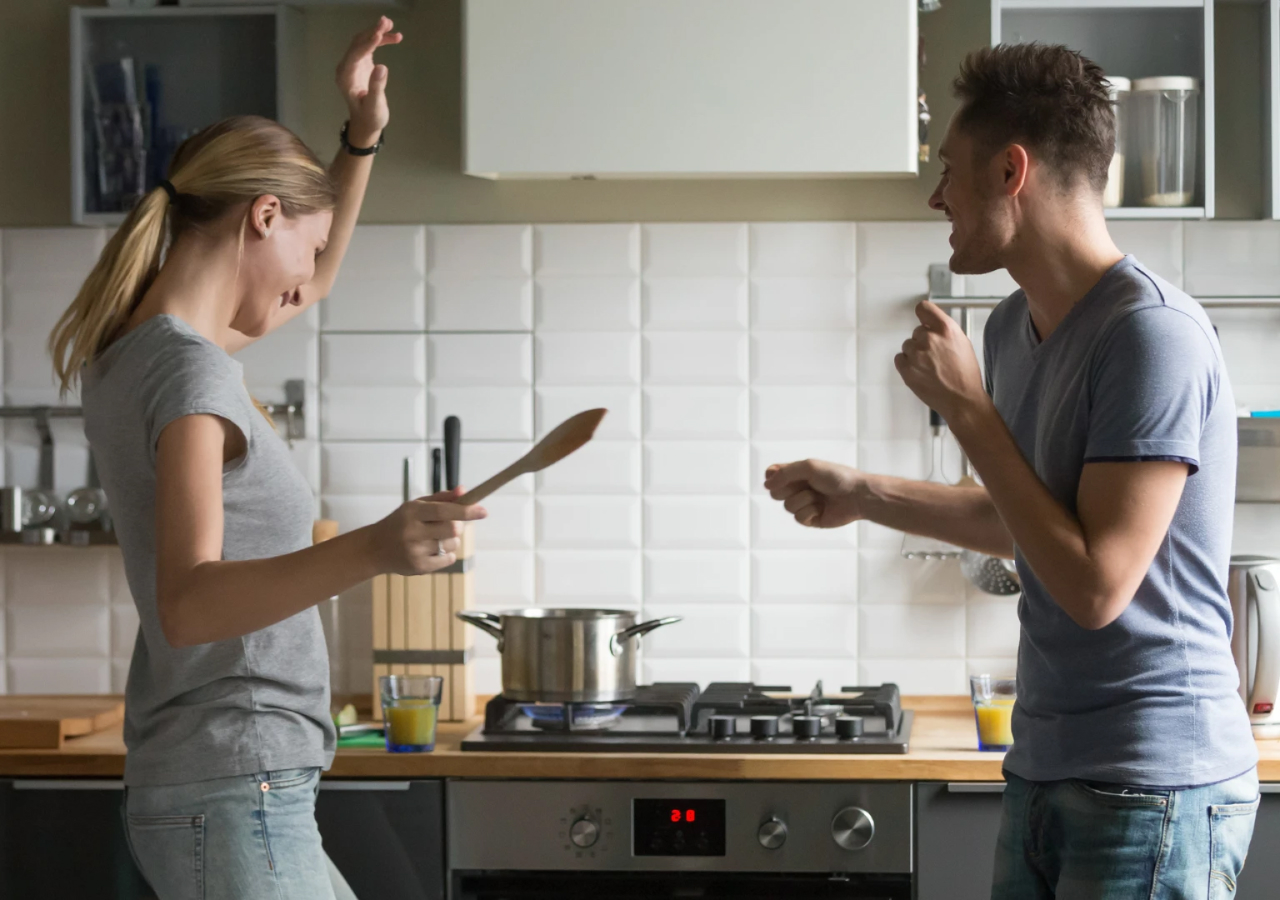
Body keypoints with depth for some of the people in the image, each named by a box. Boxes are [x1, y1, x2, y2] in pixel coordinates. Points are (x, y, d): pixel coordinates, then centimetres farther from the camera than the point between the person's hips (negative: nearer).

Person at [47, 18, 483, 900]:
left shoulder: (138, 351, 12)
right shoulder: (192, 371, -17)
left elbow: (309, 287, 29)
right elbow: (187, 604, -29)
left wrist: (362, 140, 20)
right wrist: (371, 552, -42)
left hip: (245, 793, 10)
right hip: (235, 797, -10)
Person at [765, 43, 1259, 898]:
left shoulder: (1152, 333, -18)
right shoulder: (1013, 328, 8)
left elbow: (1095, 582, -22)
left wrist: (968, 405, -16)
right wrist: (861, 493, 21)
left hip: (1152, 791, -8)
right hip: (1045, 766, 8)